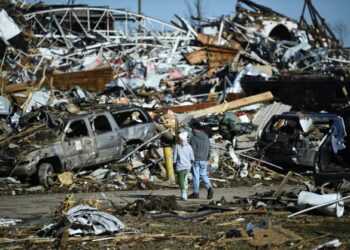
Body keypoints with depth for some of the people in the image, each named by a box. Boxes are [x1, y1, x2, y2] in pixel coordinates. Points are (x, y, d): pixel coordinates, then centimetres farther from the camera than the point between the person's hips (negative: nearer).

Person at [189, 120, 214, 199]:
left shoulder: (193, 138, -15)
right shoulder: (206, 137, 6)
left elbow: (192, 151, -16)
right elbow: (209, 149, 11)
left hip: (196, 160, -6)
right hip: (204, 160, 6)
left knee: (195, 176, 2)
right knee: (203, 174, 15)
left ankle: (196, 193, 7)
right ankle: (209, 188, -5)